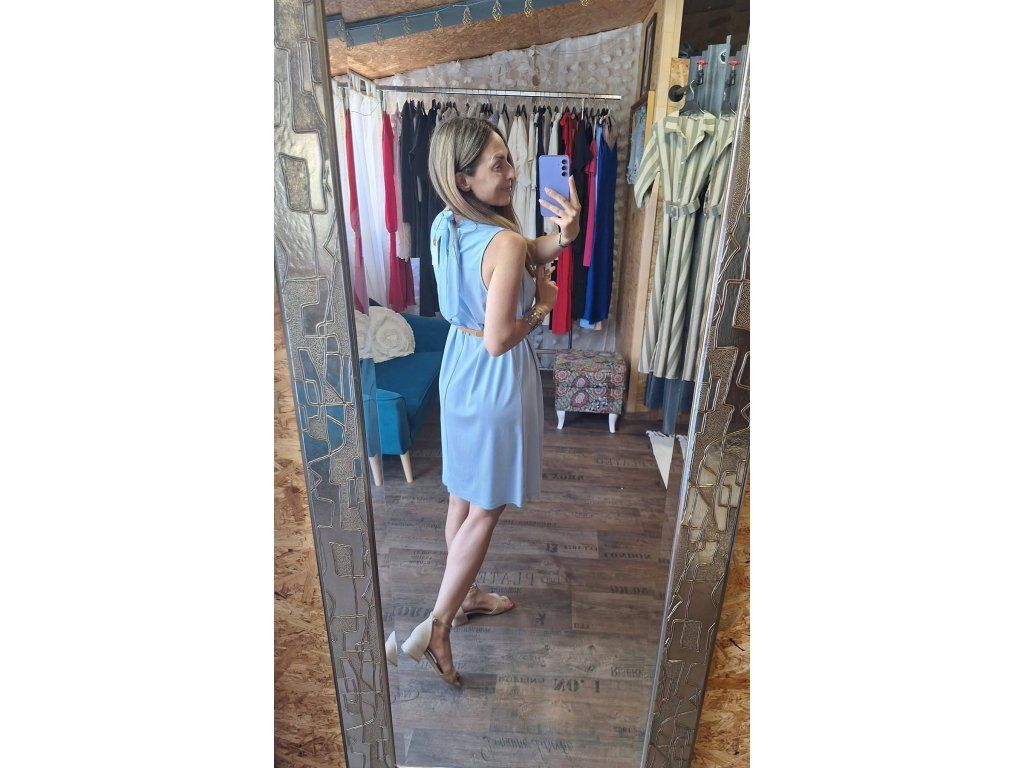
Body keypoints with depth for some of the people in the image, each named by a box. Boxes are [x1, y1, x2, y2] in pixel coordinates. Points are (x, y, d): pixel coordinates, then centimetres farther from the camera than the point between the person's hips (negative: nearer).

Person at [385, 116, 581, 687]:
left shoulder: (445, 226, -1)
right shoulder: (505, 243, -25)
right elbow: (500, 340, -27)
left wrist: (560, 238, -13)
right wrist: (542, 305, -10)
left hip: (459, 368, 8)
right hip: (498, 378, -8)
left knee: (463, 497, 21)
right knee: (486, 509, 9)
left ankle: (466, 596, 42)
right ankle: (436, 627, 18)